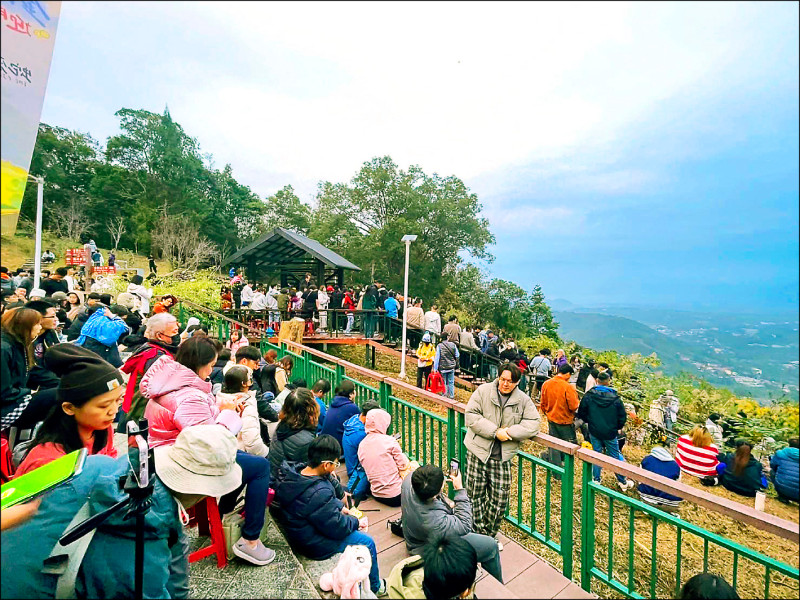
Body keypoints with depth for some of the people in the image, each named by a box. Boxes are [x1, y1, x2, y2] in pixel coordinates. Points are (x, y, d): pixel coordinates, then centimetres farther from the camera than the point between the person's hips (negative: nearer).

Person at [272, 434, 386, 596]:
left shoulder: (295, 470, -12)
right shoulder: (318, 494, -37)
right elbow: (337, 528, -24)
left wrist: (339, 506, 3)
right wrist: (357, 522, -7)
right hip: (313, 545, -8)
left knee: (352, 522, 22)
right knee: (368, 542, 5)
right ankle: (374, 587, 31)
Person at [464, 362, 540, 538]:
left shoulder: (524, 400, 4)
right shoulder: (483, 391, -5)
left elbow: (532, 425, -4)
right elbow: (471, 416, -11)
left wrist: (509, 431, -16)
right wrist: (495, 431, -17)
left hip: (502, 457, 2)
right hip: (478, 452, -1)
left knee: (500, 499, 6)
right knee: (475, 495, 7)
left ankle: (489, 535, 30)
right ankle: (478, 534, 29)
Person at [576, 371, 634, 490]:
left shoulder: (588, 396, -11)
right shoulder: (615, 398, -12)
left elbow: (581, 414, -5)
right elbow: (622, 417, -3)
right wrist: (617, 427, 14)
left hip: (594, 432, 0)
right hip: (610, 432, 0)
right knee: (615, 456, 15)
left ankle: (596, 481, 22)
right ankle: (623, 482, 28)